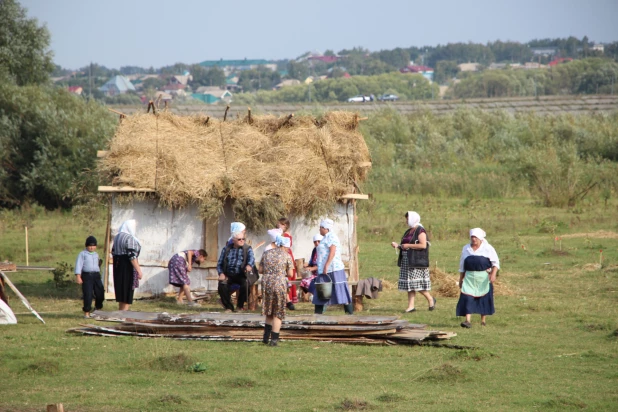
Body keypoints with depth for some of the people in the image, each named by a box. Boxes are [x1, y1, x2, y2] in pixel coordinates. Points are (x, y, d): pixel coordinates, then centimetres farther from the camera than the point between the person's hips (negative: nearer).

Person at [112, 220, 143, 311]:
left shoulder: (117, 237, 10)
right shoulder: (130, 238, -17)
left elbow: (113, 252, 15)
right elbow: (132, 256, -22)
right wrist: (138, 270, -20)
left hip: (118, 266, 9)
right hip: (128, 268, -9)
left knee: (121, 292, 17)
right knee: (128, 293, -3)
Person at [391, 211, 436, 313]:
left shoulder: (420, 231, -9)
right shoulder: (409, 231, 18)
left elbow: (423, 245, -20)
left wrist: (408, 245, -17)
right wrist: (398, 245, 5)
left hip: (417, 261, -9)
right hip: (407, 261, 9)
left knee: (417, 284, -9)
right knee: (409, 285, 4)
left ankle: (430, 299, 9)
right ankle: (411, 306, 4)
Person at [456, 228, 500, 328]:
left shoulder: (488, 248, 2)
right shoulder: (466, 249, 12)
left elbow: (495, 262, 0)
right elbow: (462, 266, 18)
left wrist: (493, 274, -15)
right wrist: (461, 278, 15)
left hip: (483, 277, -2)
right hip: (469, 277, 2)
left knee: (484, 298, 3)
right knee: (467, 298, -11)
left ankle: (483, 320, 17)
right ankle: (468, 320, -16)